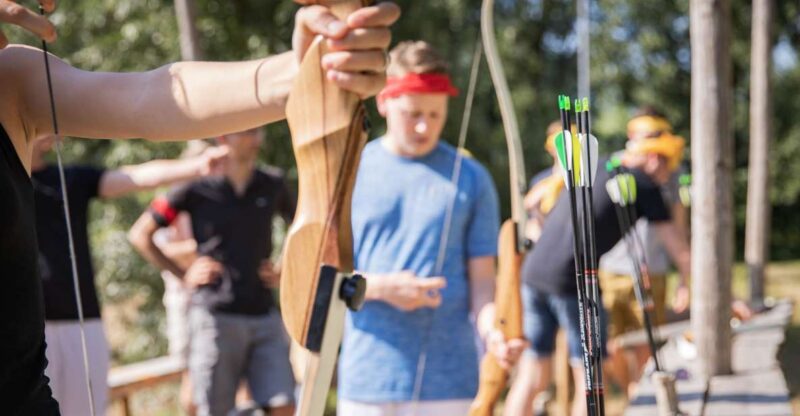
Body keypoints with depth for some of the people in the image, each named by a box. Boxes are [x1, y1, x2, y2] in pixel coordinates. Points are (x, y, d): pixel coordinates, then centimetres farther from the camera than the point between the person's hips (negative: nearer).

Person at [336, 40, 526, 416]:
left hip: (450, 383, 0)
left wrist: (493, 330, -16)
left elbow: (482, 278, 5)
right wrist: (381, 287, -14)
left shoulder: (471, 178, 6)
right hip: (367, 381, 0)